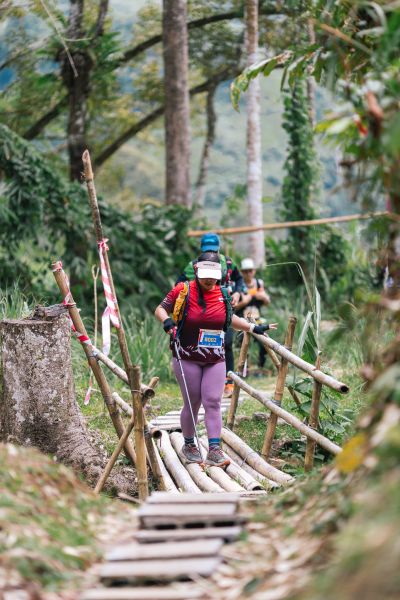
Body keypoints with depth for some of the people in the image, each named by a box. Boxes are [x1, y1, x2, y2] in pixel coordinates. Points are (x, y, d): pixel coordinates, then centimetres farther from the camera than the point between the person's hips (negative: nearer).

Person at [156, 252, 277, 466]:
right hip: (187, 359, -3)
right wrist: (166, 320, -19)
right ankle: (189, 445, 24)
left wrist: (254, 328, 18)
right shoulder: (183, 290, -7)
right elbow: (160, 309, 2)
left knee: (213, 402, -5)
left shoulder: (222, 294, 5)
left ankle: (214, 450, -6)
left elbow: (230, 318, 22)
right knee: (192, 403, 4)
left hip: (215, 359, 3)